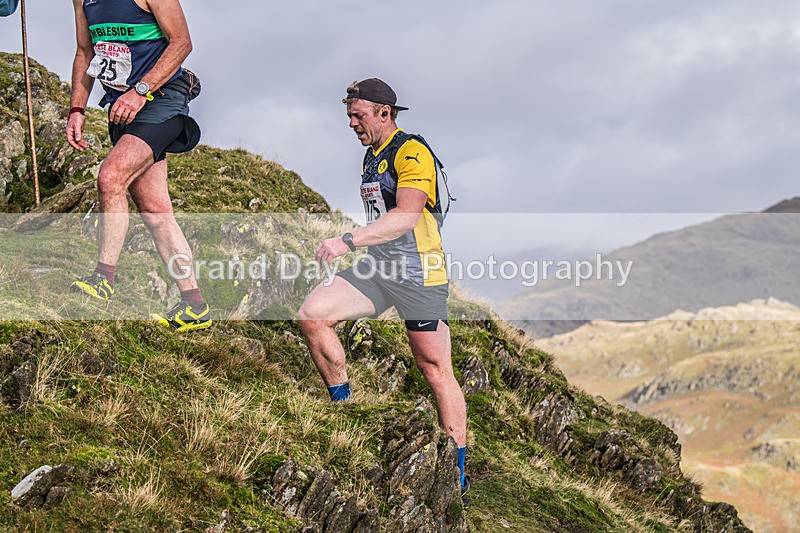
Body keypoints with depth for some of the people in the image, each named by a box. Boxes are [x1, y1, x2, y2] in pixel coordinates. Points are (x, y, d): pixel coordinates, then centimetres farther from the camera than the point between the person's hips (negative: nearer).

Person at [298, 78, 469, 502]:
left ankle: (458, 477, 4)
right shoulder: (372, 156, 17)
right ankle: (342, 408, 3)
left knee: (434, 368, -4)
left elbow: (406, 216, -27)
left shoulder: (412, 152, -12)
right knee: (312, 315, -12)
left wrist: (349, 241, -35)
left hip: (418, 273, -8)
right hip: (377, 268, 8)